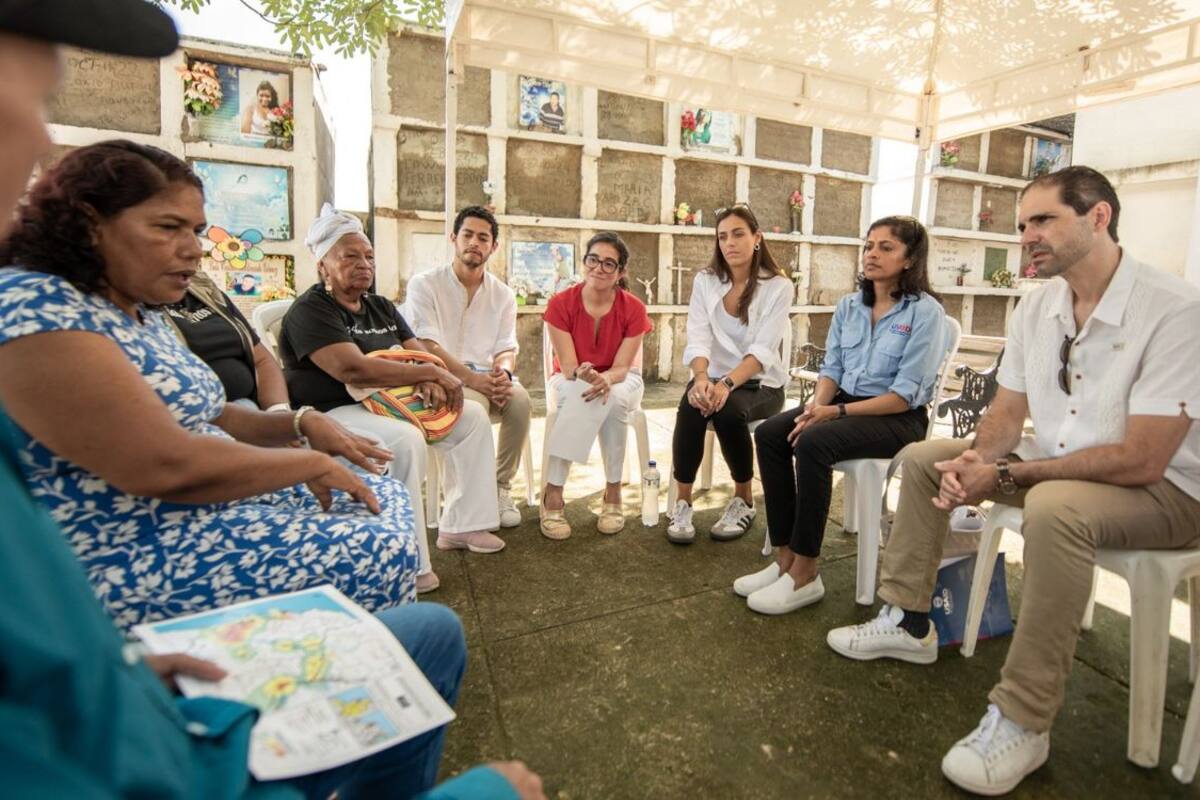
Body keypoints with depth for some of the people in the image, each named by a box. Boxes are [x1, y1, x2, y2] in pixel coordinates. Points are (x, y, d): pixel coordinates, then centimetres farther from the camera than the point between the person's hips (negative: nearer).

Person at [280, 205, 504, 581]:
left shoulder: (382, 307, 16)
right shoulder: (310, 310, -11)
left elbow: (420, 355, 9)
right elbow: (352, 369, -26)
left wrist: (429, 382, -17)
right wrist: (430, 373, -23)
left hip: (388, 403, 9)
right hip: (332, 412, -9)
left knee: (473, 417, 1)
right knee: (405, 439, -37)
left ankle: (460, 525, 4)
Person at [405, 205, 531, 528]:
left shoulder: (503, 295, 12)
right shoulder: (424, 284, 0)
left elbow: (506, 349, 5)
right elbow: (428, 347, -11)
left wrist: (502, 373, -20)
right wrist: (470, 378, -23)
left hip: (488, 378, 4)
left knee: (520, 398, -28)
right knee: (472, 403, -36)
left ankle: (501, 487, -12)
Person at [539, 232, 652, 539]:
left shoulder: (633, 309, -14)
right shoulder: (561, 303, -16)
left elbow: (622, 368, -18)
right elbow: (568, 367, -20)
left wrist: (606, 378, -41)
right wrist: (585, 375, -43)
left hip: (620, 381, 1)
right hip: (570, 383, 0)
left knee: (614, 397, -36)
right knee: (584, 395, -37)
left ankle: (613, 491, -23)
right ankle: (553, 491, -32)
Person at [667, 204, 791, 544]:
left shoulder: (779, 286, -8)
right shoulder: (705, 281, 1)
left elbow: (763, 349, -19)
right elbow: (698, 338, -12)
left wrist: (727, 383, -36)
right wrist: (702, 378, -32)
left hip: (760, 383, -2)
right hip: (714, 377, 2)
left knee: (729, 411, -33)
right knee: (691, 405, -31)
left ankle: (744, 500, -9)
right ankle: (683, 502, -17)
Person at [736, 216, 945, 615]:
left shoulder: (926, 312, -10)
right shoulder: (849, 306, 9)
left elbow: (905, 395, -16)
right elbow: (831, 368, 8)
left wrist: (838, 412, -23)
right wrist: (817, 406, -14)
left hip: (899, 418, -6)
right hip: (844, 403, 6)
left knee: (813, 442, -33)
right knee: (769, 433, -19)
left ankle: (805, 573, -22)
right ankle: (785, 557, -15)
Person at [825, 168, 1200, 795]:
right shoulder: (1037, 307, 0)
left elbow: (1139, 461, -27)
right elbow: (1006, 414, 4)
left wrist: (1003, 475, -25)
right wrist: (975, 459, -18)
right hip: (1055, 466, 8)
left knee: (1054, 507, -38)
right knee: (921, 457, 3)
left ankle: (1021, 722, -22)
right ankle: (907, 623, 10)